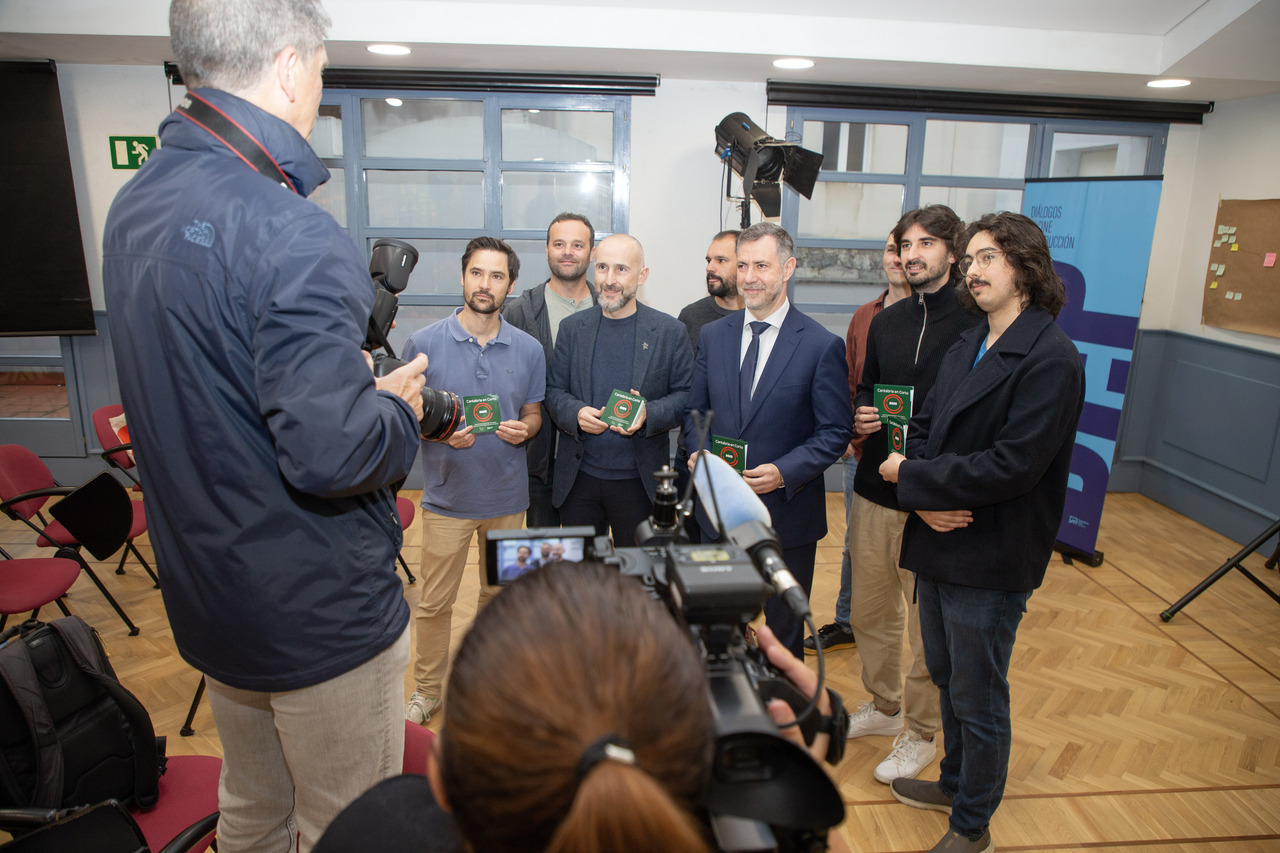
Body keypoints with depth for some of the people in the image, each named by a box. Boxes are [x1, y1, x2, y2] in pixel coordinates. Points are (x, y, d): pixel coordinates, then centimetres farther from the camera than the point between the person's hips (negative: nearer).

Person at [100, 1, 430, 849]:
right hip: (322, 614, -8)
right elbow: (329, 453, -31)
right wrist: (400, 409, -10)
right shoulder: (291, 234, -25)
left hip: (208, 595, 9)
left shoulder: (134, 206, 5)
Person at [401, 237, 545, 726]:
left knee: (499, 594, 16)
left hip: (508, 496, 2)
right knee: (434, 602, 6)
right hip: (447, 496, -2)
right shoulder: (424, 343, -5)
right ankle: (428, 689, 28)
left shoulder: (528, 349, 1)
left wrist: (522, 429, -13)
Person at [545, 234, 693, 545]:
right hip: (579, 478, 2)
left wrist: (649, 414, -19)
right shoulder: (572, 328, 5)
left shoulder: (670, 331, -2)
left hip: (639, 482, -2)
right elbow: (553, 391, 7)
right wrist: (575, 414, -14)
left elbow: (685, 395, -1)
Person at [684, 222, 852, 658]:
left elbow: (834, 434, -8)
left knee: (785, 631, 14)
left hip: (786, 514, -3)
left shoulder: (823, 346, -8)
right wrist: (697, 452, -9)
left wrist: (784, 473, -21)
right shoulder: (712, 335, 5)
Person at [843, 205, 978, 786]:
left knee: (928, 627, 9)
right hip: (875, 493, 6)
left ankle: (921, 733, 31)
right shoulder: (886, 323, 10)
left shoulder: (978, 324, -9)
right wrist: (860, 416, -3)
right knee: (868, 614, 18)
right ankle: (884, 706, 41)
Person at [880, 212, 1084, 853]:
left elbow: (1011, 464, -25)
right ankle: (955, 782, 46)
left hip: (990, 559, -8)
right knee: (946, 678, 24)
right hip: (940, 539, 8)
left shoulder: (1051, 358, -18)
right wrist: (927, 500, -12)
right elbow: (923, 428, 7)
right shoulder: (966, 347, 9)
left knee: (978, 699, 10)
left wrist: (912, 477, -16)